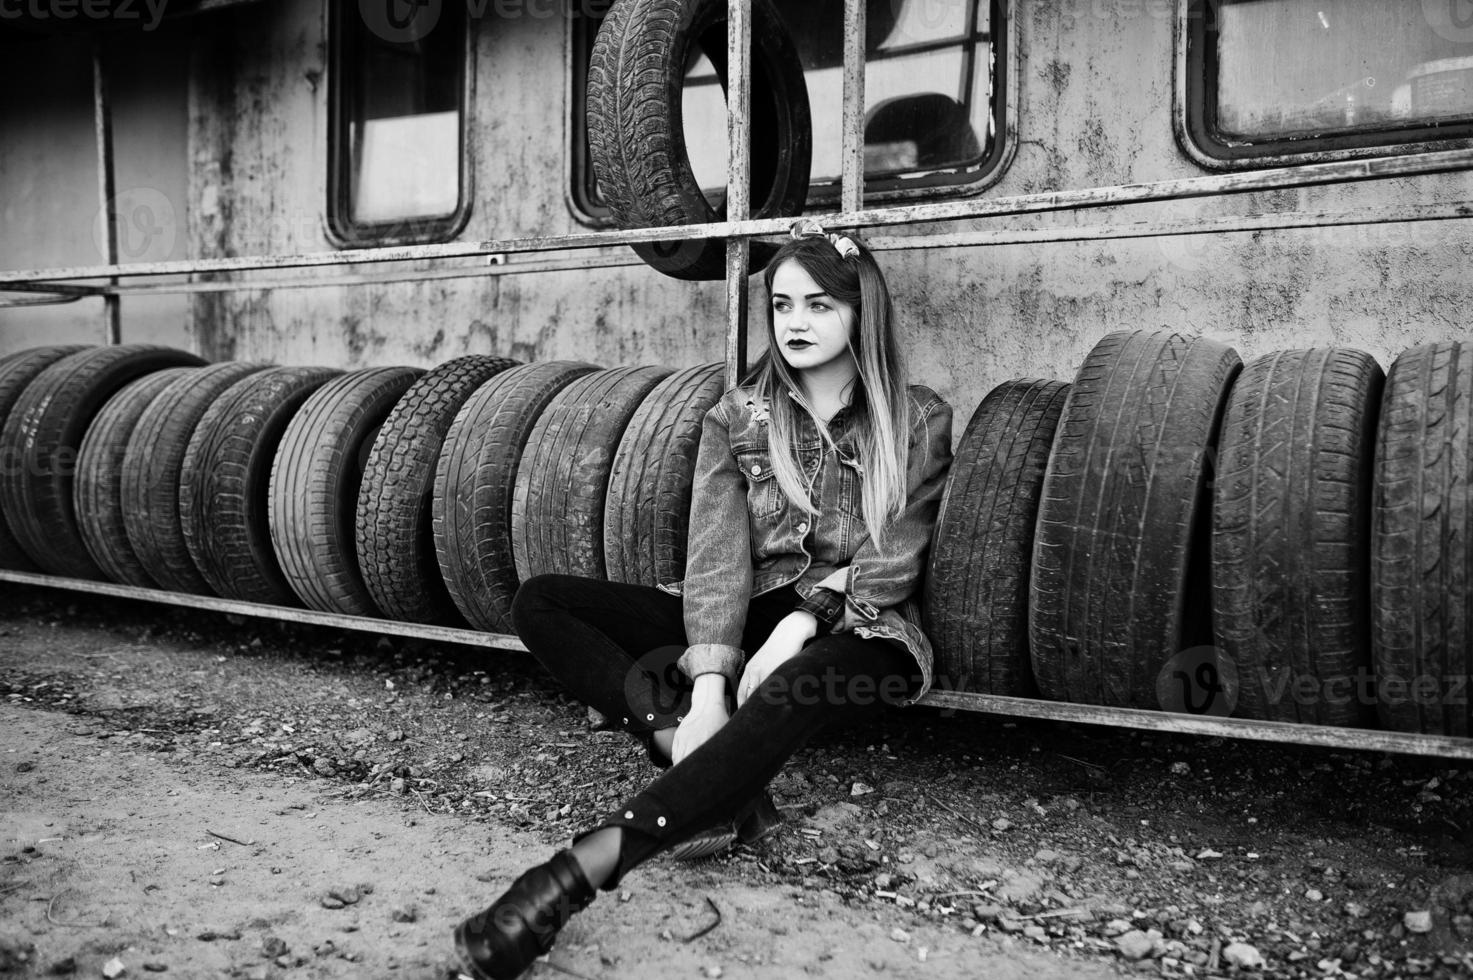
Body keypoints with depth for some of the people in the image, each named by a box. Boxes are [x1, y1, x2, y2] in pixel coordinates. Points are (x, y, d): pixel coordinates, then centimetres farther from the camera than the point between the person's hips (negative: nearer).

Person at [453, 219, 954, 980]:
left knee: (799, 685, -42)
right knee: (541, 603, -13)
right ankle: (697, 756, -29)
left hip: (852, 629, -3)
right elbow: (717, 553, -7)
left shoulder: (918, 420, 1)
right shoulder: (735, 418, 6)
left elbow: (888, 562, -6)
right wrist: (708, 687, -22)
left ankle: (584, 867, -46)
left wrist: (798, 626, -24)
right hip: (742, 618, 4)